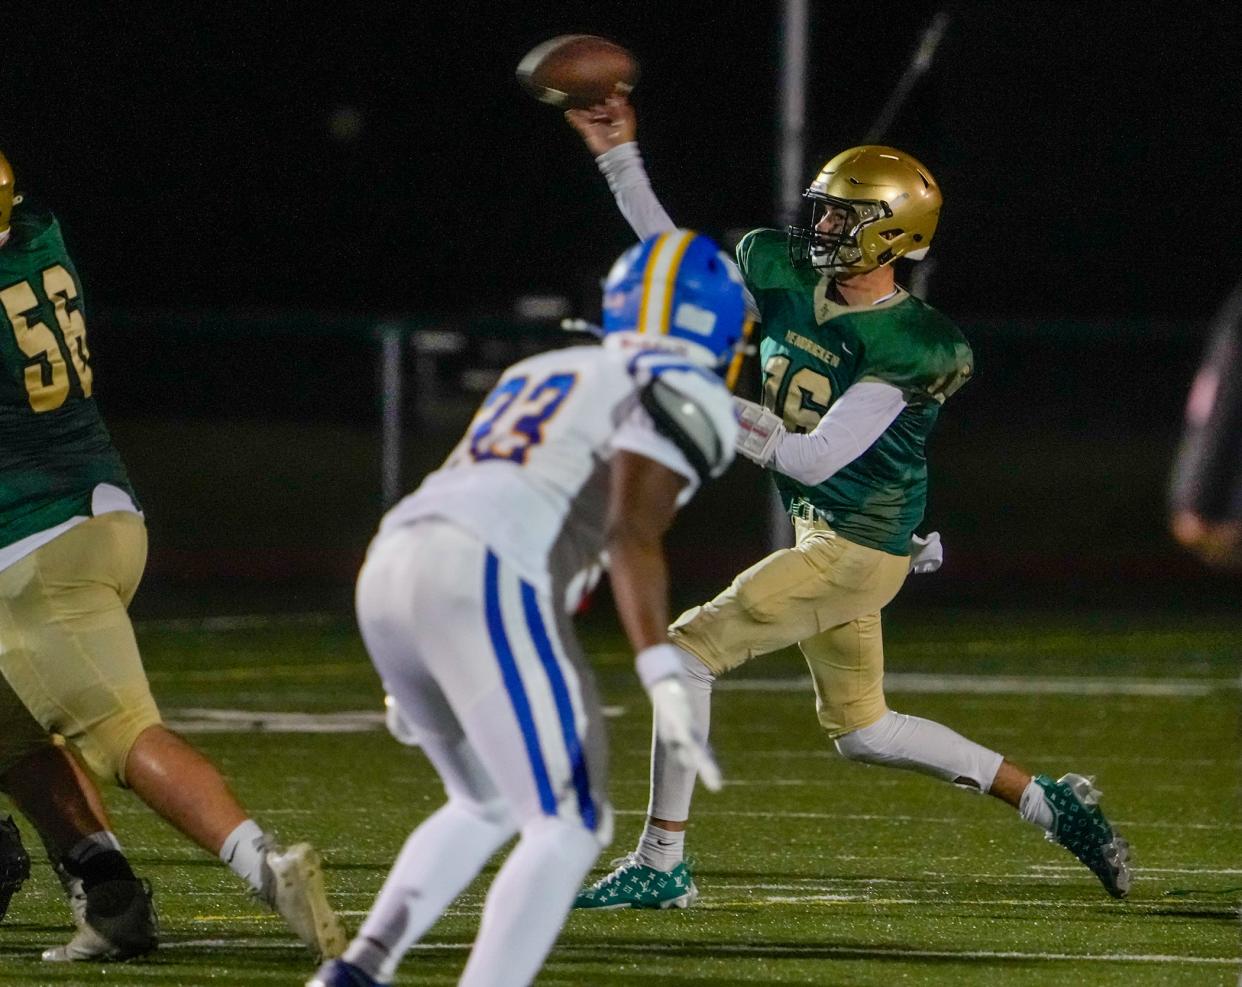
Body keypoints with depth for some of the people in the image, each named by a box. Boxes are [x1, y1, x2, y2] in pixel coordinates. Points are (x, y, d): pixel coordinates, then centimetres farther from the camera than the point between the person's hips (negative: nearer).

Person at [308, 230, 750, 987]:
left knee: (488, 806, 26)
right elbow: (631, 538, -9)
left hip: (392, 567, 8)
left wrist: (412, 679, 37)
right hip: (484, 584, -8)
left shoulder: (544, 373, 30)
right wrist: (665, 682, -16)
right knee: (568, 826, -2)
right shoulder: (685, 395, 6)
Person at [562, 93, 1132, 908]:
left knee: (690, 650, -12)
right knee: (862, 731, 17)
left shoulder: (906, 346, -22)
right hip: (825, 536, 9)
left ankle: (661, 864, -6)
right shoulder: (784, 276, 0)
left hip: (857, 548, -9)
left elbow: (817, 458, -26)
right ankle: (1049, 802, 24)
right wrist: (620, 160, 9)